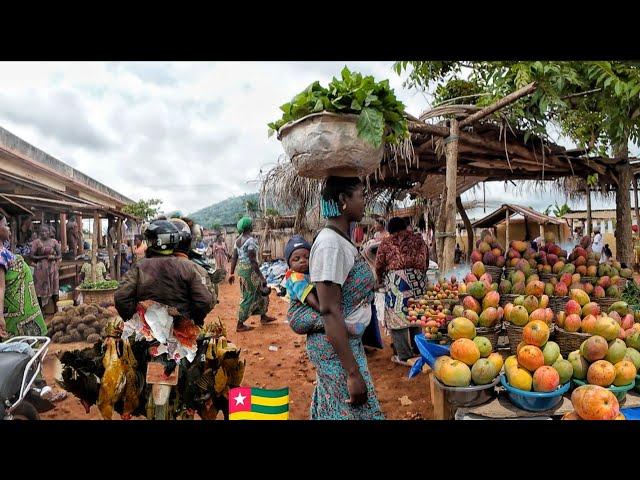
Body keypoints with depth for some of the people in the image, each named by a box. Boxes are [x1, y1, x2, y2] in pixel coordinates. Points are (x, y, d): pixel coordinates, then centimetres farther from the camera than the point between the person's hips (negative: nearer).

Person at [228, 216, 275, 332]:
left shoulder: (238, 240, 8)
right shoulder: (251, 240, -18)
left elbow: (234, 258, 11)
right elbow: (253, 260, -21)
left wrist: (232, 273, 16)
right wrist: (261, 276, -18)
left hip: (240, 269, 9)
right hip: (249, 270, -9)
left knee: (260, 292, 21)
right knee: (249, 297, 2)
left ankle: (263, 316, 32)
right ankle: (240, 325, 8)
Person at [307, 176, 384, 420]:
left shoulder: (341, 239, 6)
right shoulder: (330, 244, -23)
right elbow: (329, 312, -25)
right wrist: (353, 372, -24)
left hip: (349, 340, 9)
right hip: (335, 345, -9)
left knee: (332, 410, 20)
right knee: (354, 411, 4)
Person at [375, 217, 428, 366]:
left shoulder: (386, 243, 7)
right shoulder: (419, 240, 18)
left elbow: (379, 267, 7)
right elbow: (426, 262, 21)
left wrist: (381, 278, 26)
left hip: (397, 280, -5)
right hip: (419, 280, 5)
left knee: (397, 317, 2)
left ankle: (405, 356, 5)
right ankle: (417, 350, 29)